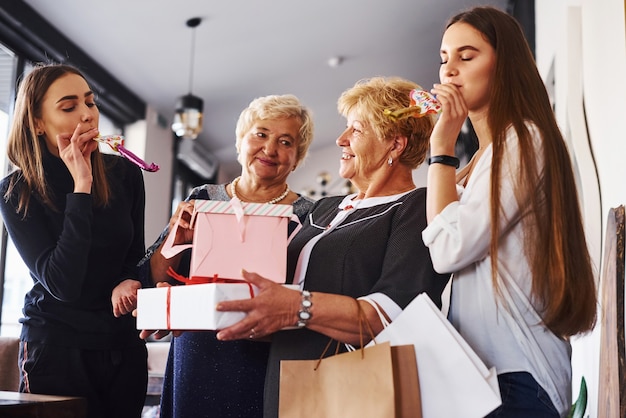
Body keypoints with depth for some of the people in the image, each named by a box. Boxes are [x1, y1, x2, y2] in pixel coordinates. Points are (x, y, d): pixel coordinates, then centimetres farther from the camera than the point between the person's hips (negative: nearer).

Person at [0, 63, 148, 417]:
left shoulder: (126, 174, -3)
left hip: (124, 344, 3)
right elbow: (63, 284, -23)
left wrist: (128, 282, -12)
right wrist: (81, 187, -23)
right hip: (56, 347, -3)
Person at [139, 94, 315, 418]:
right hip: (192, 369, 3)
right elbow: (157, 281, 5)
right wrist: (177, 238, -14)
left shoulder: (306, 217, -4)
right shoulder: (203, 200, 6)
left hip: (260, 373, -2)